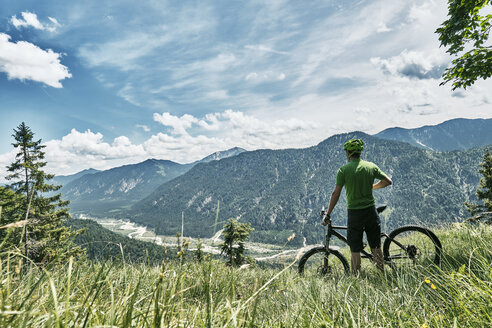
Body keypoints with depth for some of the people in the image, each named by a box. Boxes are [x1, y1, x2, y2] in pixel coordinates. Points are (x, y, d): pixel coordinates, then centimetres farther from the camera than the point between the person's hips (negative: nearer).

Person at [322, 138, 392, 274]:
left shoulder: (343, 170, -9)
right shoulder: (371, 166, 1)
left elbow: (336, 193, -12)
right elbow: (388, 181, 9)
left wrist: (328, 214, -6)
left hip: (354, 212, -3)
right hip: (371, 210, 4)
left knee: (355, 250, 7)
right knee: (376, 246, 18)